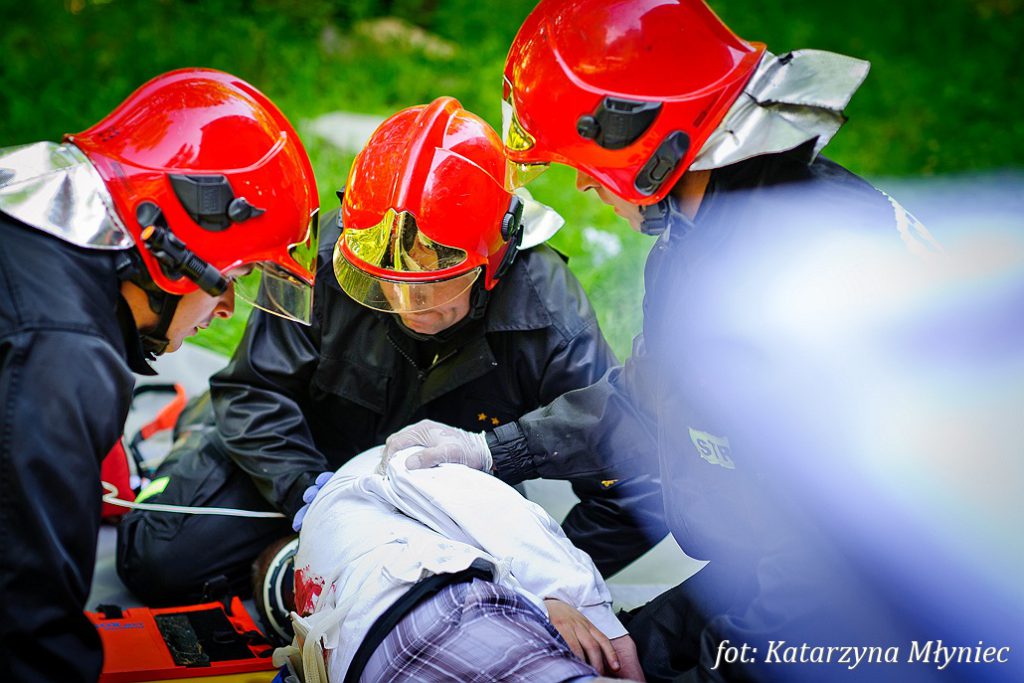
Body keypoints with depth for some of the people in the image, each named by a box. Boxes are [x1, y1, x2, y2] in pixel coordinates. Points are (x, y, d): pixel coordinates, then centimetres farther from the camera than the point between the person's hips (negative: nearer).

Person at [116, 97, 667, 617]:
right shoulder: (327, 258, -30)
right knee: (155, 562, -7)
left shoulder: (548, 323, -32)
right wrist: (311, 494, -32)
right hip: (308, 457, 0)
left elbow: (637, 497, -28)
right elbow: (256, 391, -18)